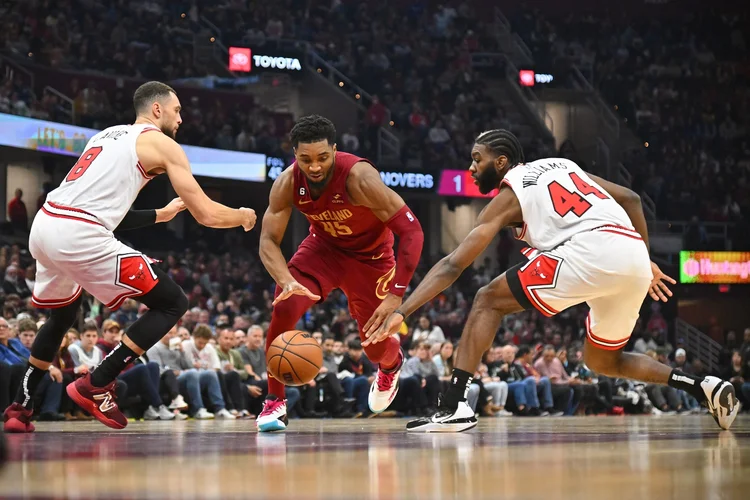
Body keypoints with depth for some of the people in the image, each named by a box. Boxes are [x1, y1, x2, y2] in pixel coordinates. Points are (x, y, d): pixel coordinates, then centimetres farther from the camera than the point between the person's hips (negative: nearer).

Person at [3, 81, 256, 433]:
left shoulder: (106, 135, 28)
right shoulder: (162, 144, 6)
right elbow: (206, 214, 2)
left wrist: (159, 215, 43)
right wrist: (243, 216, 23)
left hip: (43, 226, 9)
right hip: (79, 235, -9)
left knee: (62, 316, 34)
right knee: (172, 303, 1)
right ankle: (95, 387, -1)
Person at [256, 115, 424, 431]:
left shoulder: (359, 177, -36)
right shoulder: (288, 183, -25)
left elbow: (411, 231, -34)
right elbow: (268, 241, -22)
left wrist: (396, 295, -41)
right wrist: (287, 281, -44)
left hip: (370, 255, -2)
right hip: (323, 246, 2)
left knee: (375, 342, 5)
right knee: (284, 308, -22)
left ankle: (392, 366, 46)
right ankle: (275, 402, -9)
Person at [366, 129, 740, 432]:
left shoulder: (509, 194, 11)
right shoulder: (562, 165, 29)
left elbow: (453, 265, 4)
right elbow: (630, 199, 26)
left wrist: (401, 312, 2)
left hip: (591, 251, -7)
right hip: (635, 257, 7)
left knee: (488, 301, 5)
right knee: (601, 361, 26)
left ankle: (454, 405, -9)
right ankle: (703, 387, 12)